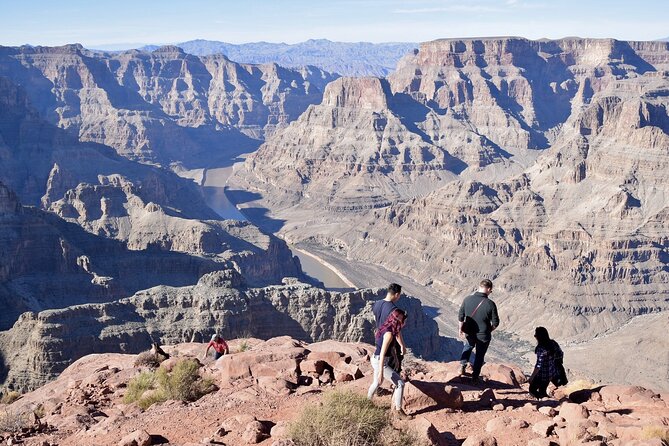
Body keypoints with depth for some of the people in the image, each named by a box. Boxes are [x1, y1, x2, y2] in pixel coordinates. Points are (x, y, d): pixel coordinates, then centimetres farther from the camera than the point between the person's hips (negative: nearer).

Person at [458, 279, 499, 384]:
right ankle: (475, 377, 29)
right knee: (479, 356, 19)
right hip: (483, 336, -3)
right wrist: (488, 330, 7)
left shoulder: (467, 299, -13)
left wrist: (461, 329, 13)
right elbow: (495, 323, -13)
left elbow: (460, 316, -3)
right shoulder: (490, 304, -22)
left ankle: (462, 366, 29)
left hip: (469, 333, 3)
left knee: (468, 346, 35)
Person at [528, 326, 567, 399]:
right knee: (542, 391, 24)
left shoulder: (541, 349, -29)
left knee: (532, 390, 12)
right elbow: (561, 354, 6)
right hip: (552, 372, 8)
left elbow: (539, 366, -27)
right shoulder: (553, 343, -7)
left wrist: (532, 377, -18)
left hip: (543, 375, -8)